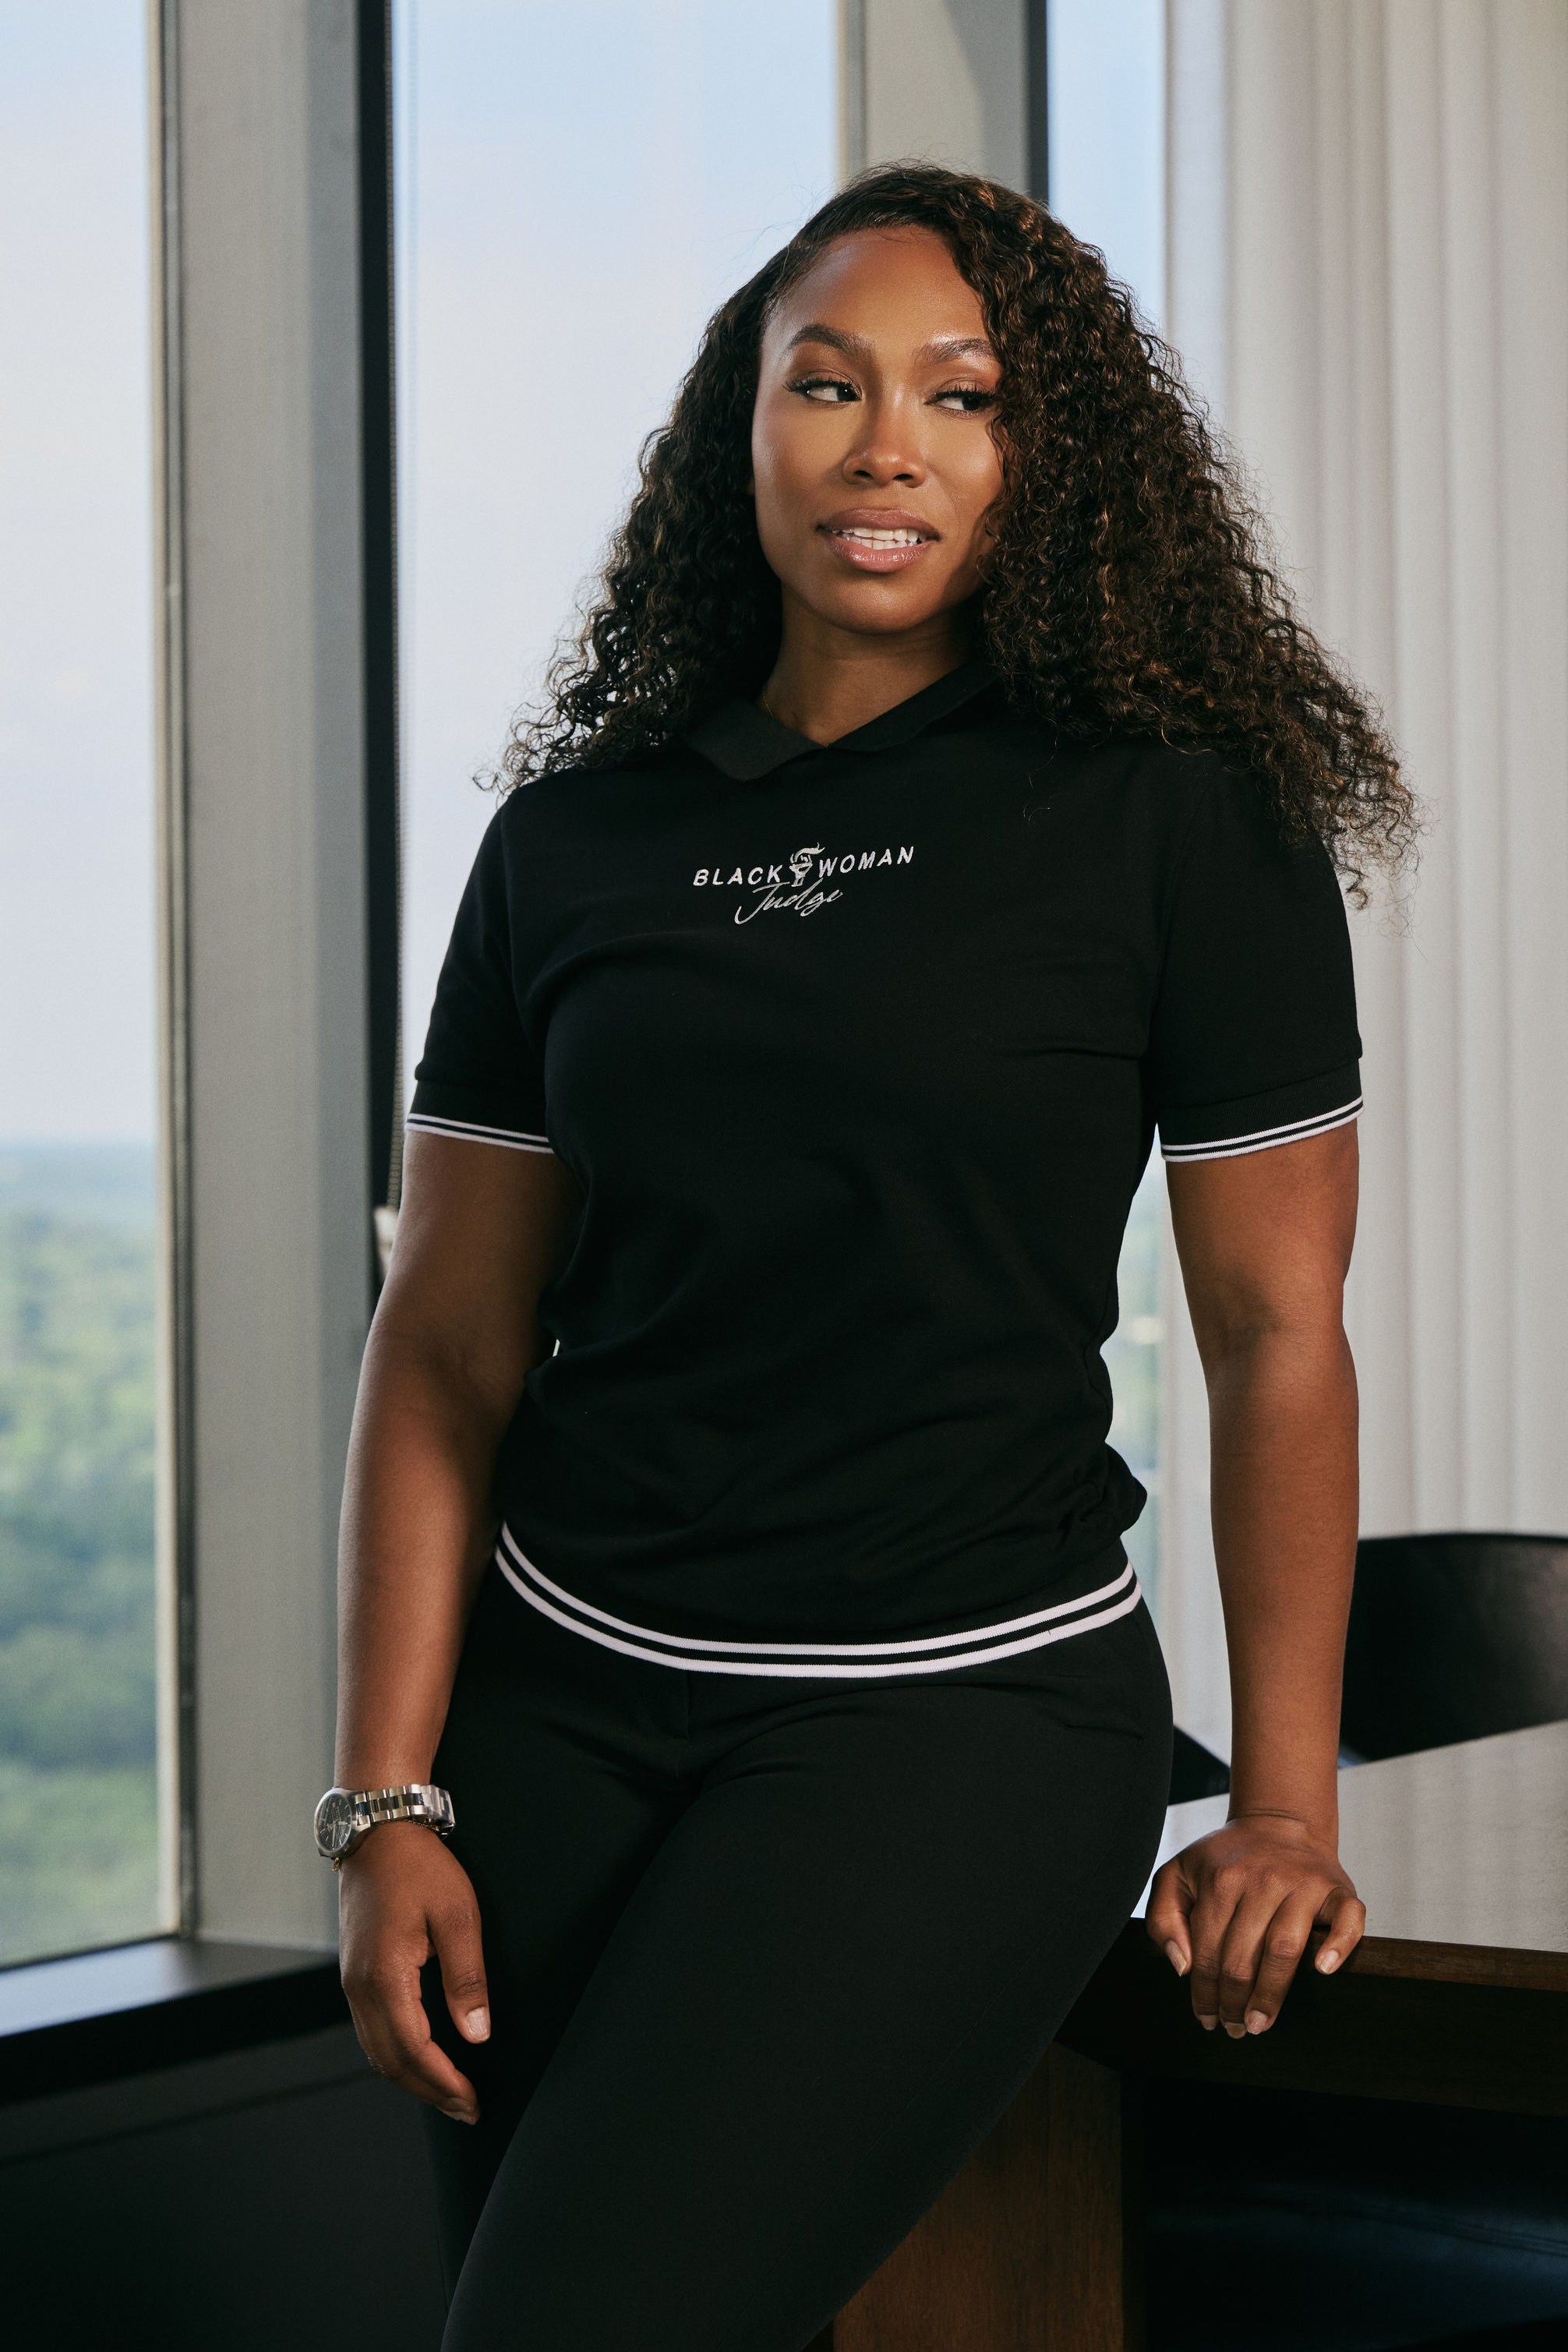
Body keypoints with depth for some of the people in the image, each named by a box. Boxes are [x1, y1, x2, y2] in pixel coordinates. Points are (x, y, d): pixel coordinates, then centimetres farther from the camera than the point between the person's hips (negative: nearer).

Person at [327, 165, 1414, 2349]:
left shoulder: (1172, 818, -2)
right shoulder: (574, 841, 7)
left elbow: (1276, 1333, 0)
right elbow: (450, 1346, 7)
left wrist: (1285, 1807, 0)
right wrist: (389, 1803, 0)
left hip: (962, 1710, -4)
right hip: (559, 1697, 4)